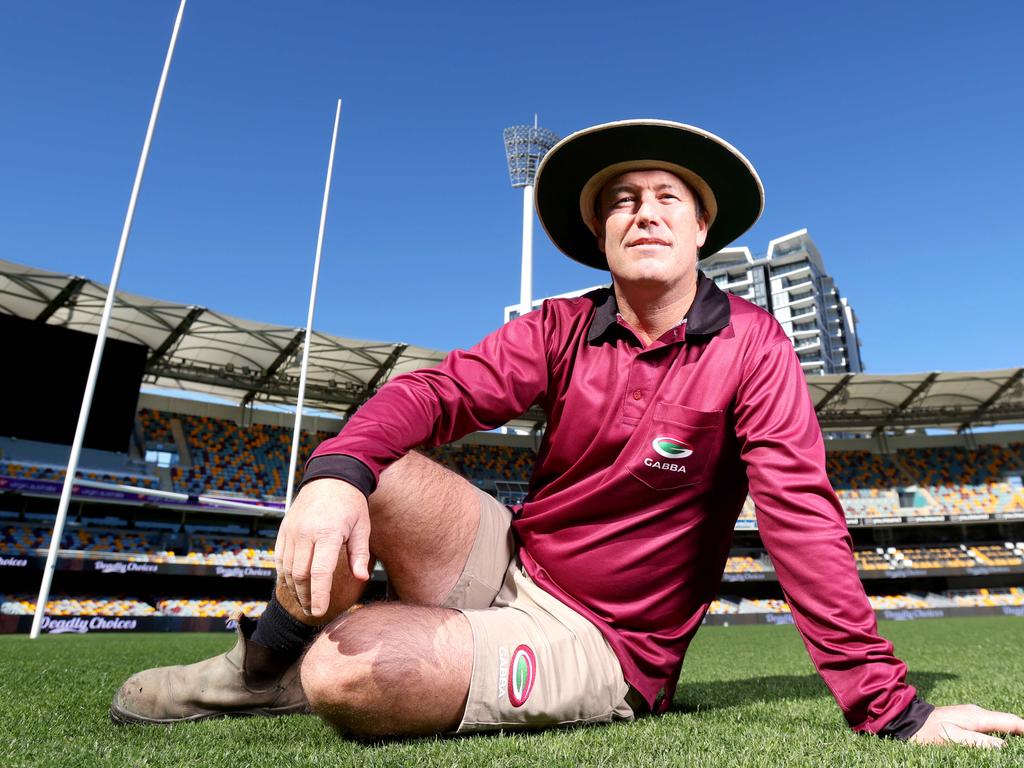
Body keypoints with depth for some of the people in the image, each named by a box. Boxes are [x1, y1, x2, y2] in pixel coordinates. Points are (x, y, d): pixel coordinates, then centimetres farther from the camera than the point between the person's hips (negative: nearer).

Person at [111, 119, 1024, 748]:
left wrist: (890, 705, -18)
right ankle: (268, 660, 3)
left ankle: (299, 667, 12)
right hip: (509, 566, 4)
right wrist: (335, 471, -35)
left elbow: (802, 514, -16)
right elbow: (442, 389, -16)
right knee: (377, 471, -23)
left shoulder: (750, 346, -11)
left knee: (344, 670, -26)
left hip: (594, 642, -3)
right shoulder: (561, 329, -2)